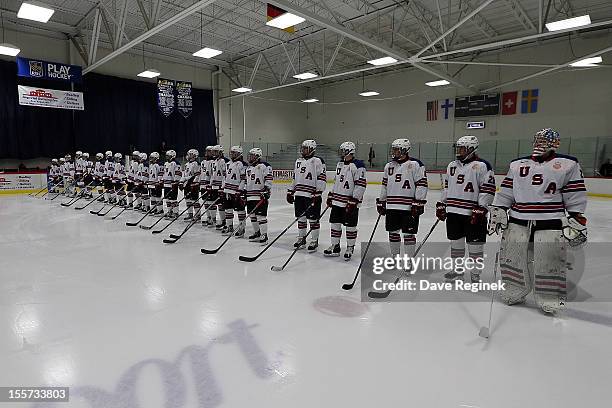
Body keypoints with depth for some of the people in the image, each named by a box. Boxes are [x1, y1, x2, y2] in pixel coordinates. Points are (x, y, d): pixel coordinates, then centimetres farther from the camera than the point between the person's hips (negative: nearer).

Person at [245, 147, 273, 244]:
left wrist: (267, 189, -22)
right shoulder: (248, 168, 19)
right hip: (250, 196, 9)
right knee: (252, 215, 13)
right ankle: (257, 233, 26)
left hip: (261, 196, -9)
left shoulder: (264, 166, -8)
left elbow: (269, 179, -14)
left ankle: (264, 235, -2)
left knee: (261, 215, -9)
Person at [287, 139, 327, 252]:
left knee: (313, 219, 1)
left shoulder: (317, 161, -7)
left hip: (312, 195, -6)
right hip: (299, 194, 7)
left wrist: (318, 193, -18)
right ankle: (301, 238, 25)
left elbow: (322, 178, -12)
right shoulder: (298, 161, 15)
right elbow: (294, 178, 21)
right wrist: (290, 192, 17)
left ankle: (314, 241, 11)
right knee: (300, 217, 12)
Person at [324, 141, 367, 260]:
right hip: (337, 200, 8)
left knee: (350, 226, 4)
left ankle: (350, 248, 20)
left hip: (351, 203, -8)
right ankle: (335, 247, 23)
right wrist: (330, 196, 18)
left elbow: (361, 185, -17)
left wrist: (354, 200, -21)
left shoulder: (358, 166, -14)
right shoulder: (340, 164, 13)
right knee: (335, 224, 11)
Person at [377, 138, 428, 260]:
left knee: (408, 234, 2)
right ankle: (395, 256, 28)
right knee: (393, 233, 12)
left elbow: (422, 184, -9)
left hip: (409, 207, -6)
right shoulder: (389, 165, 12)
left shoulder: (415, 164, -7)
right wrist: (381, 202, 16)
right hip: (391, 206, 6)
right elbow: (384, 185, 18)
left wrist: (419, 203, -14)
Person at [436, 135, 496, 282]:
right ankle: (457, 270, 30)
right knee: (456, 242, 15)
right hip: (453, 212, 6)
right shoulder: (452, 165, 13)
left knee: (474, 245, 3)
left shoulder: (482, 166, -8)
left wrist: (480, 210, -17)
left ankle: (475, 275, 17)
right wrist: (441, 205, 16)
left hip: (473, 214, -6)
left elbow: (488, 189, -12)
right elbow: (446, 187, 20)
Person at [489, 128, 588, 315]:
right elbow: (506, 191, 13)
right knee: (512, 257, 6)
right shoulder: (517, 164, 13)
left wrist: (576, 221, -4)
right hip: (517, 221, 3)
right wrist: (497, 211, 6)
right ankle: (515, 292, 23)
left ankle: (550, 299, 16)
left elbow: (576, 196, 1)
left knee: (549, 264, -1)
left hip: (550, 223, -3)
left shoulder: (568, 164, 4)